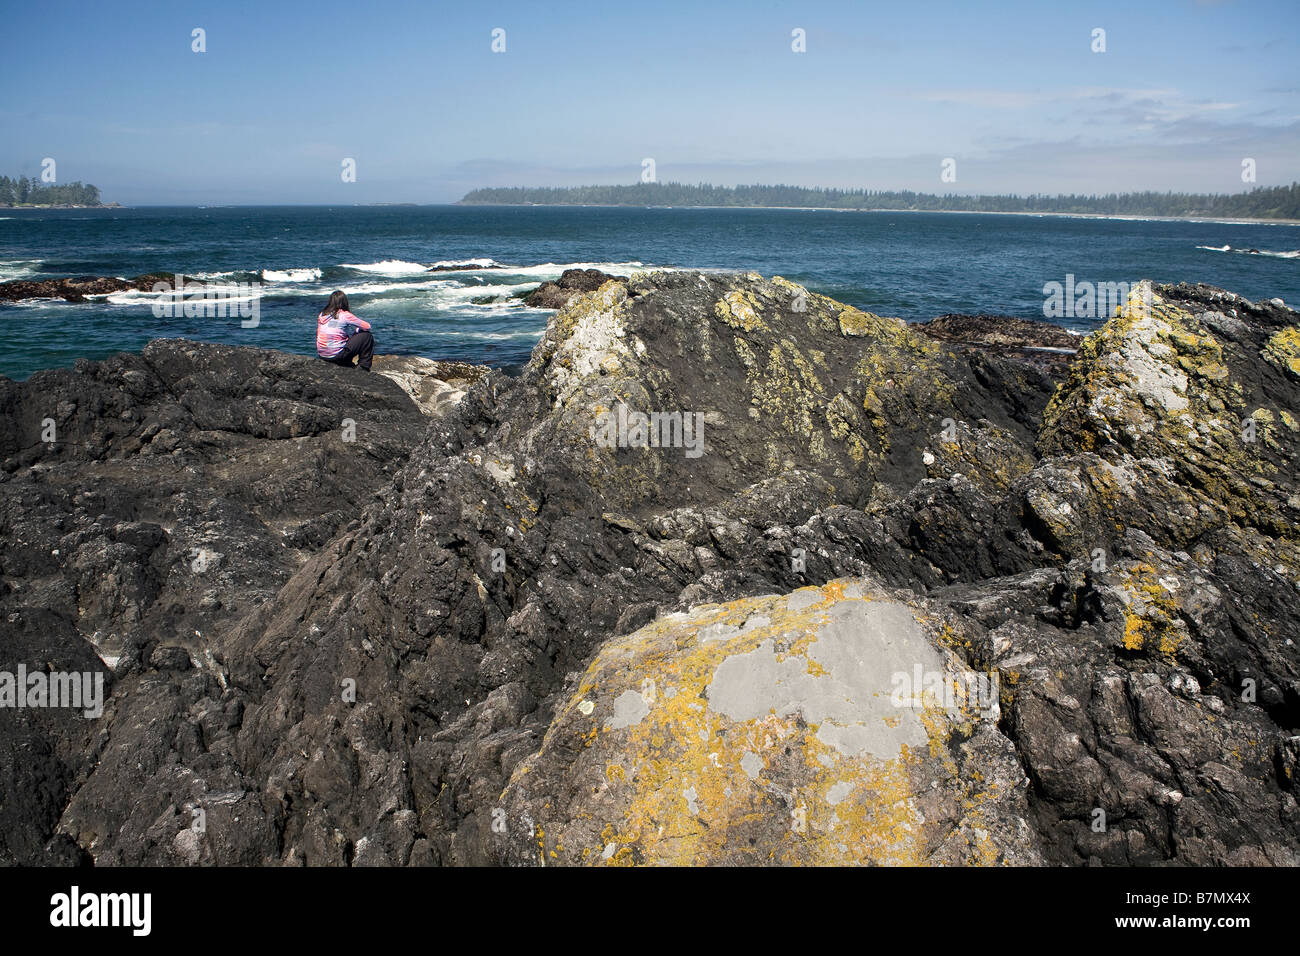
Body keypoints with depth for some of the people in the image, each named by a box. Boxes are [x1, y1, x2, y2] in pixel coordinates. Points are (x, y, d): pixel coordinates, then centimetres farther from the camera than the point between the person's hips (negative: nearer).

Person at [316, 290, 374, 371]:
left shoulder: (321, 315, 5)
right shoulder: (345, 315, -11)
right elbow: (367, 326, -3)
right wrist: (357, 330, 19)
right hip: (337, 354, -7)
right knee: (367, 336, 5)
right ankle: (363, 367, 10)